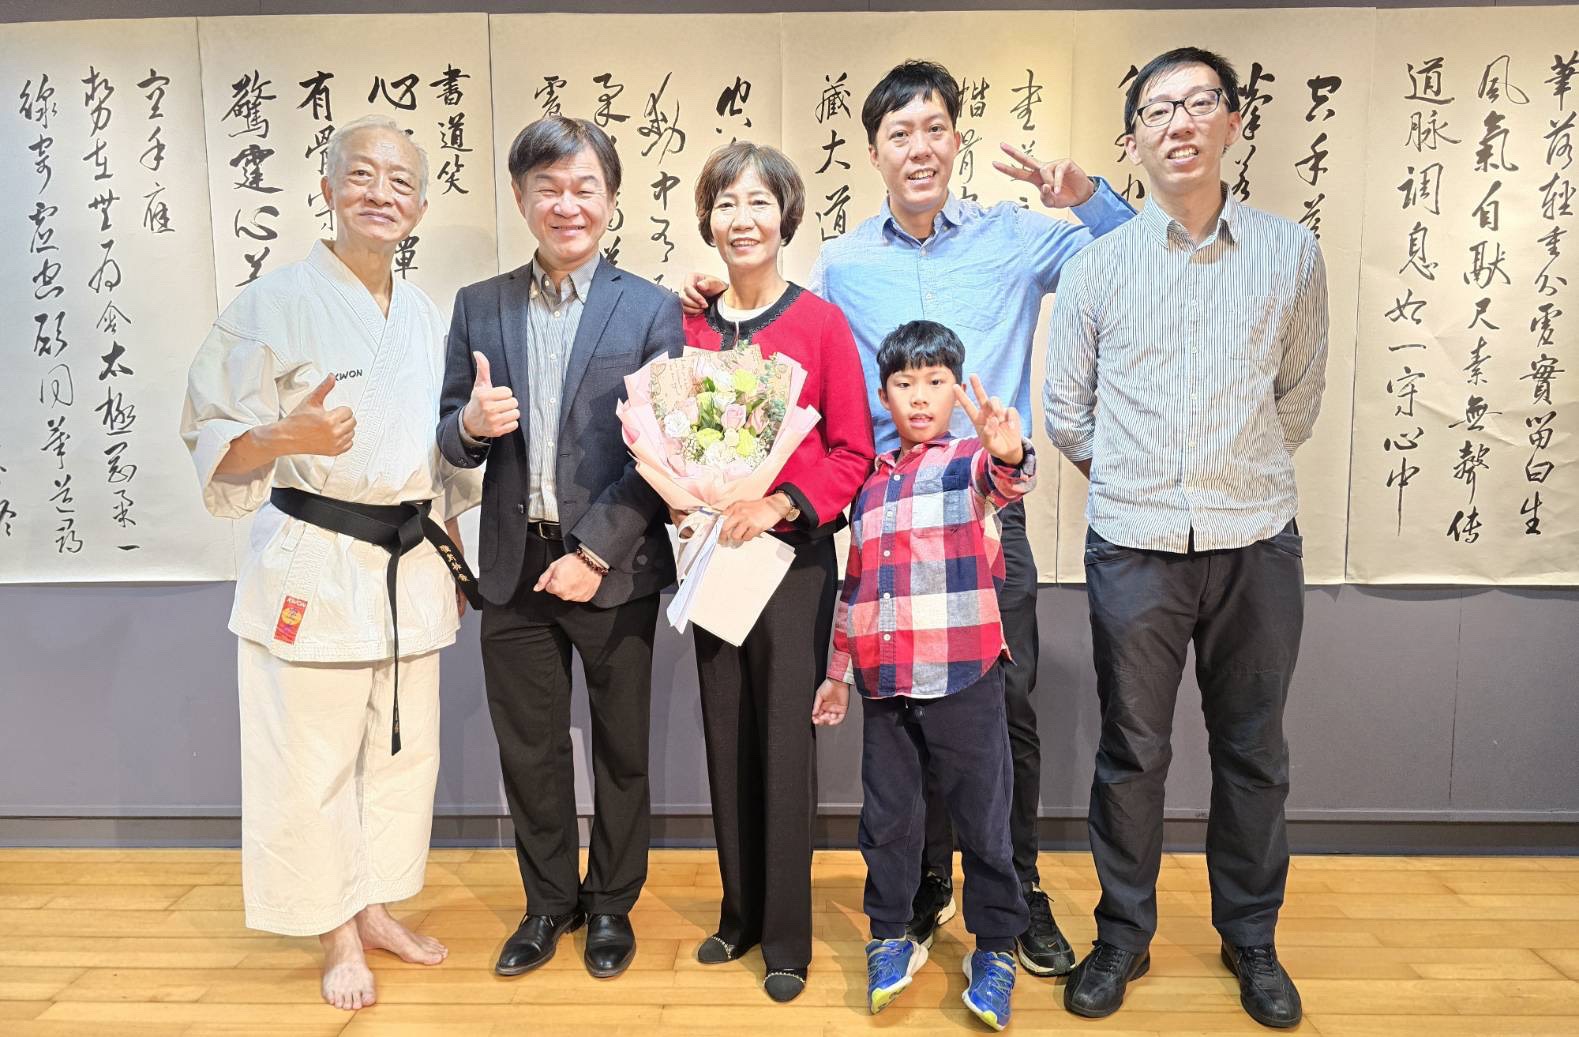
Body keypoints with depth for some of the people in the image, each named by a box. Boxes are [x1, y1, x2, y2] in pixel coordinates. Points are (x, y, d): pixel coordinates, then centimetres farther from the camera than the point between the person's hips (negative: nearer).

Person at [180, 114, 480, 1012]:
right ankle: (339, 937, 24)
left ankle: (378, 909, 34)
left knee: (404, 754, 14)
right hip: (312, 566, -5)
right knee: (314, 764, 3)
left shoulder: (429, 318, 11)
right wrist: (287, 438, -25)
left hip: (411, 567, 5)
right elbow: (215, 445, -8)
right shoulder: (274, 305, -7)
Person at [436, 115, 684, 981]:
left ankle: (611, 903, 33)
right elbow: (450, 438, 7)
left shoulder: (652, 310, -4)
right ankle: (549, 900, 35)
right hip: (515, 569, 3)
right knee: (528, 749, 14)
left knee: (621, 748, 12)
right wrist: (469, 424, -17)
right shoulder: (478, 307, 6)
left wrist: (595, 553, -14)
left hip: (614, 568, -2)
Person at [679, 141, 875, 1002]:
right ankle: (739, 911, 30)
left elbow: (853, 452, -6)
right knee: (725, 736, 12)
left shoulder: (821, 323, -6)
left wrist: (782, 503, -18)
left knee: (786, 743, 2)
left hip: (795, 554, -3)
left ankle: (786, 936, 18)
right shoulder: (687, 324, 4)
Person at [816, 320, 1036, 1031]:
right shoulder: (870, 484, 14)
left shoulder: (970, 461, -1)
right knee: (886, 818, 14)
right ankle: (890, 939, 32)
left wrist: (1009, 454, -50)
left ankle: (995, 950, 25)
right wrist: (838, 671, 20)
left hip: (963, 679, -4)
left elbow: (1006, 481, -27)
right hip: (884, 682, 5)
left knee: (982, 819, 7)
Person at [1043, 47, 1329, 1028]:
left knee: (1253, 752, 12)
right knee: (1133, 752, 8)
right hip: (1135, 546, -1)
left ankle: (1252, 937, 31)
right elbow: (1067, 411, 10)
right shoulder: (1098, 265, 2)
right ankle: (1124, 936, 26)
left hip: (1257, 545, 1)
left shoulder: (1292, 254, 4)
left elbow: (1301, 397, 14)